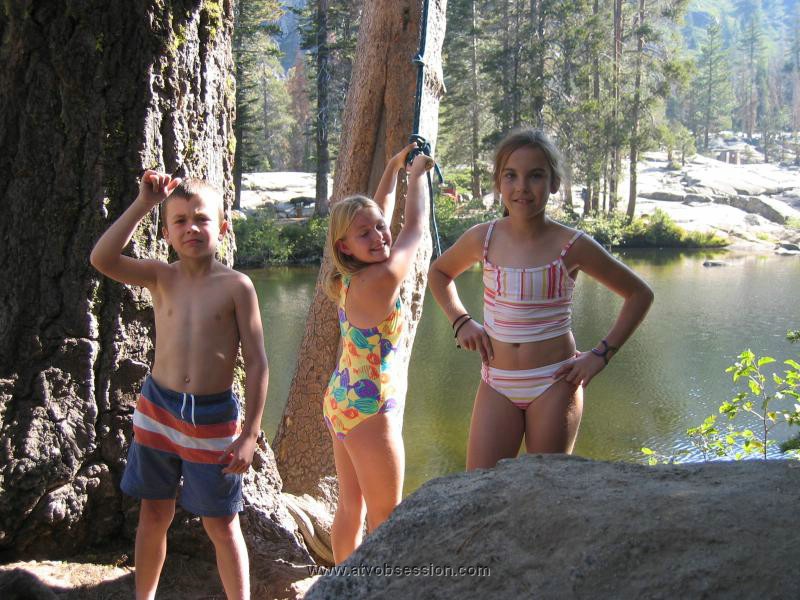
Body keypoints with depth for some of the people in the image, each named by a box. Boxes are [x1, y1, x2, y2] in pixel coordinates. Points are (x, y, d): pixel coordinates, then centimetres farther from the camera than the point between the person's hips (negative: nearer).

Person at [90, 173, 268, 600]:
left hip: (213, 417, -3)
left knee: (221, 525, 8)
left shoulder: (236, 286, -7)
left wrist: (250, 434, -11)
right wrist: (143, 204, -17)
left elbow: (256, 362, -7)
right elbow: (102, 259, -16)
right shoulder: (161, 278, 1)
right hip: (158, 410, 3)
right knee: (154, 515, 17)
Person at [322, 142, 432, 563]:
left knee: (351, 507, 19)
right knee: (385, 520, 3)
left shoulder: (349, 279, 1)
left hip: (341, 402, 9)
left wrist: (394, 166, 26)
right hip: (370, 410, -9)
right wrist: (417, 174, 9)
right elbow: (415, 227, -6)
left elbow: (380, 212, 17)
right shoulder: (383, 278, -23)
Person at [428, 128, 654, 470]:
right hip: (497, 384, 2)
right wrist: (460, 321, 5)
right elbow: (439, 272, 20)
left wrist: (601, 354, -5)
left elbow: (640, 294, 2)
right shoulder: (483, 239, -1)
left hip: (555, 384, -2)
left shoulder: (572, 246, -8)